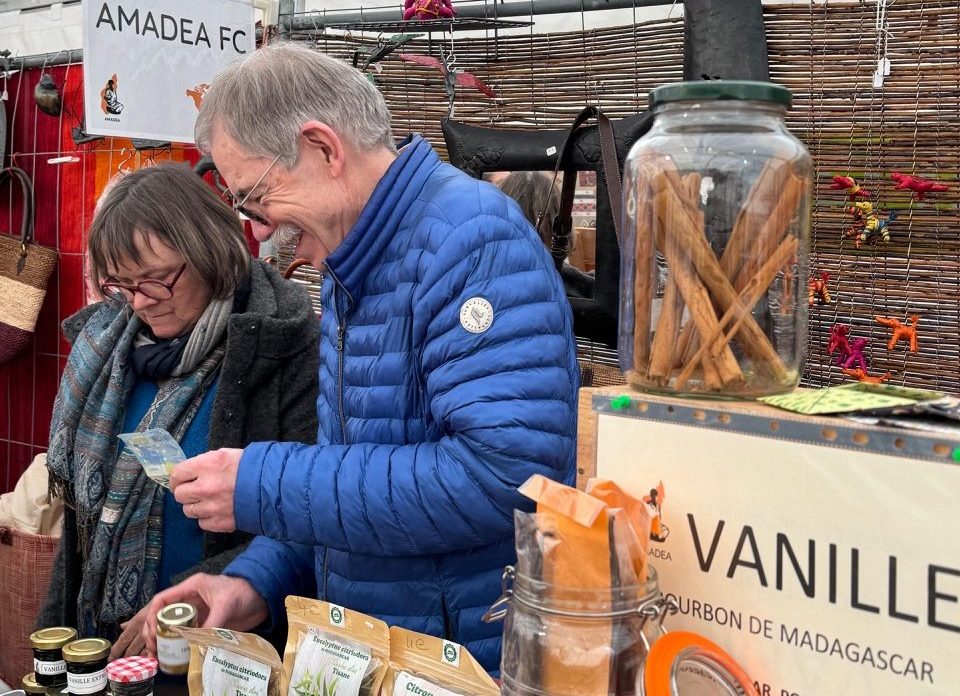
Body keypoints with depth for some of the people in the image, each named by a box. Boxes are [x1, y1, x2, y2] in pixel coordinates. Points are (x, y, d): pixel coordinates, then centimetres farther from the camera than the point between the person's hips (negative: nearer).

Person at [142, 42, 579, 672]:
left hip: (478, 661, -8)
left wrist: (264, 487, -24)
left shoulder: (471, 237, -21)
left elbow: (505, 472, -31)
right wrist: (260, 583, 0)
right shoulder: (349, 268, 8)